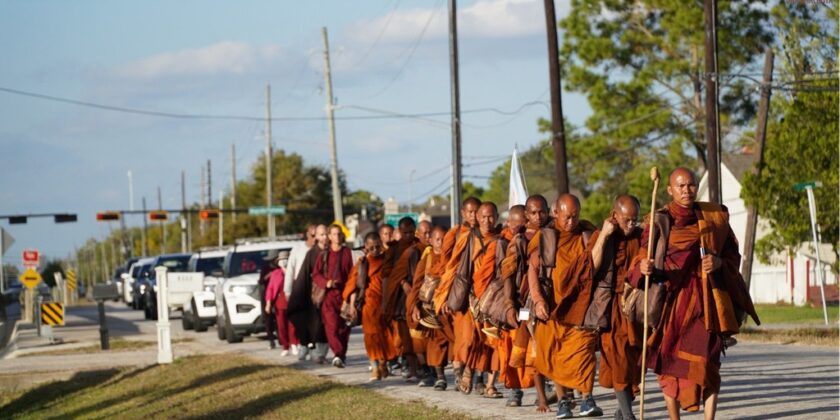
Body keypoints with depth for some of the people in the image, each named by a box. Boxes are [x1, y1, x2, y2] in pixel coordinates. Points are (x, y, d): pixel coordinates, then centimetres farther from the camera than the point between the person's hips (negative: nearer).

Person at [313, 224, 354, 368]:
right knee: (332, 325, -16)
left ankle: (341, 355, 16)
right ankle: (338, 354, -22)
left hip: (344, 293, 1)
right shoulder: (324, 255, 7)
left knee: (344, 327, 4)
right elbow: (315, 275, 6)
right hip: (329, 295, -1)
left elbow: (351, 273, 12)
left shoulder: (346, 252, 8)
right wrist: (326, 283, -12)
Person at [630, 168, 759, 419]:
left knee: (707, 362, -10)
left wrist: (718, 262, -12)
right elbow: (642, 260, -4)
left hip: (705, 300, 0)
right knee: (670, 363, 0)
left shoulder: (715, 216, 8)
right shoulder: (659, 221, 4)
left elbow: (733, 255, 10)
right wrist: (644, 267, -28)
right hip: (672, 299, 0)